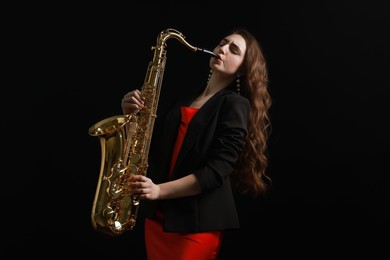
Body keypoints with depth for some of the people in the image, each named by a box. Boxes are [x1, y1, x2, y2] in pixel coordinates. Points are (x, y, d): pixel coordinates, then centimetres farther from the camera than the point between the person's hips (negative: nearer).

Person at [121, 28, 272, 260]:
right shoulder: (187, 100, 15)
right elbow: (157, 145, 15)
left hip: (197, 222, -6)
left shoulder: (236, 105, -6)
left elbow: (217, 170, -15)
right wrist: (134, 115, -2)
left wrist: (160, 190, -23)